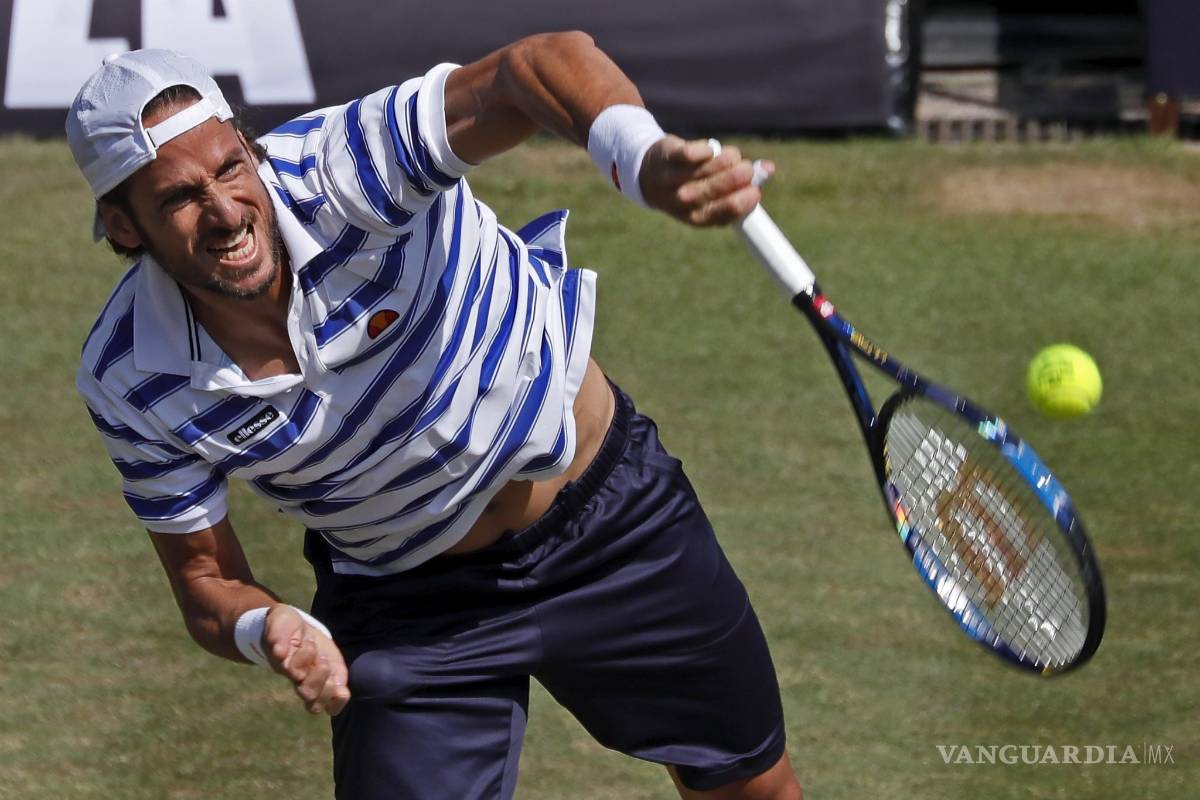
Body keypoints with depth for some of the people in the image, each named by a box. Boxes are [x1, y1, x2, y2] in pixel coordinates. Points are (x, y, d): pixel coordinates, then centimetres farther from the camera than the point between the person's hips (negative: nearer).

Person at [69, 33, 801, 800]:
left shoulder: (341, 168, -31)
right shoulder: (131, 385, -21)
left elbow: (534, 68, -45)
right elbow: (205, 577, -9)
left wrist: (646, 159, -67)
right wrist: (267, 629, -34)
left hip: (609, 508, -1)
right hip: (408, 605, 1)